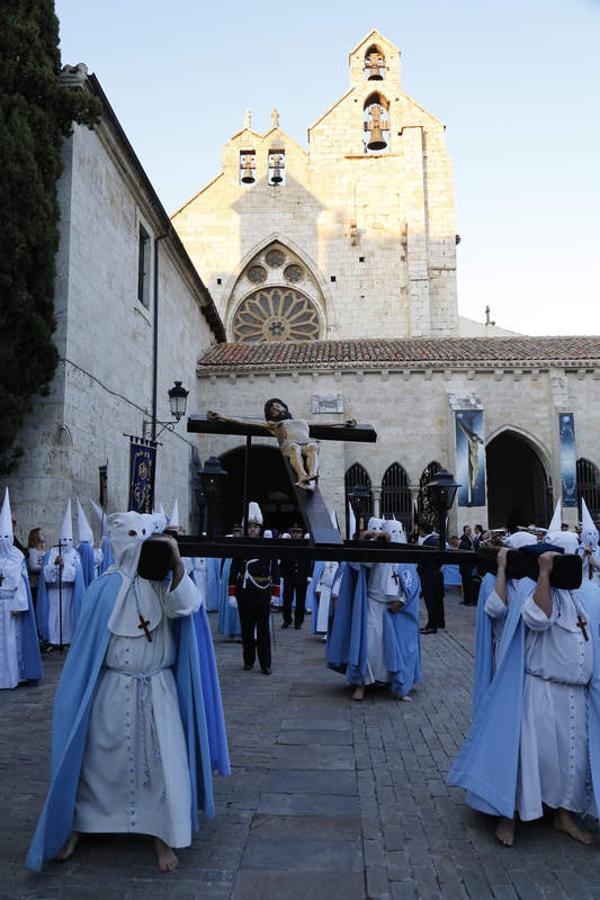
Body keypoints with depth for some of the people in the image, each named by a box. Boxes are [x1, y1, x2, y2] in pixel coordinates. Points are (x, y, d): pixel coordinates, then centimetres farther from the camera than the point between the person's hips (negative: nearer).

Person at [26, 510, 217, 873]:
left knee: (163, 759, 4)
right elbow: (90, 645, -3)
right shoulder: (107, 587, -9)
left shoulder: (164, 580, -5)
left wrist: (178, 564, -37)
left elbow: (186, 606, -25)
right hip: (114, 690, -1)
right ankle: (76, 824, 36)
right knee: (99, 759, 14)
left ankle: (162, 836, 22)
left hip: (158, 690, 1)